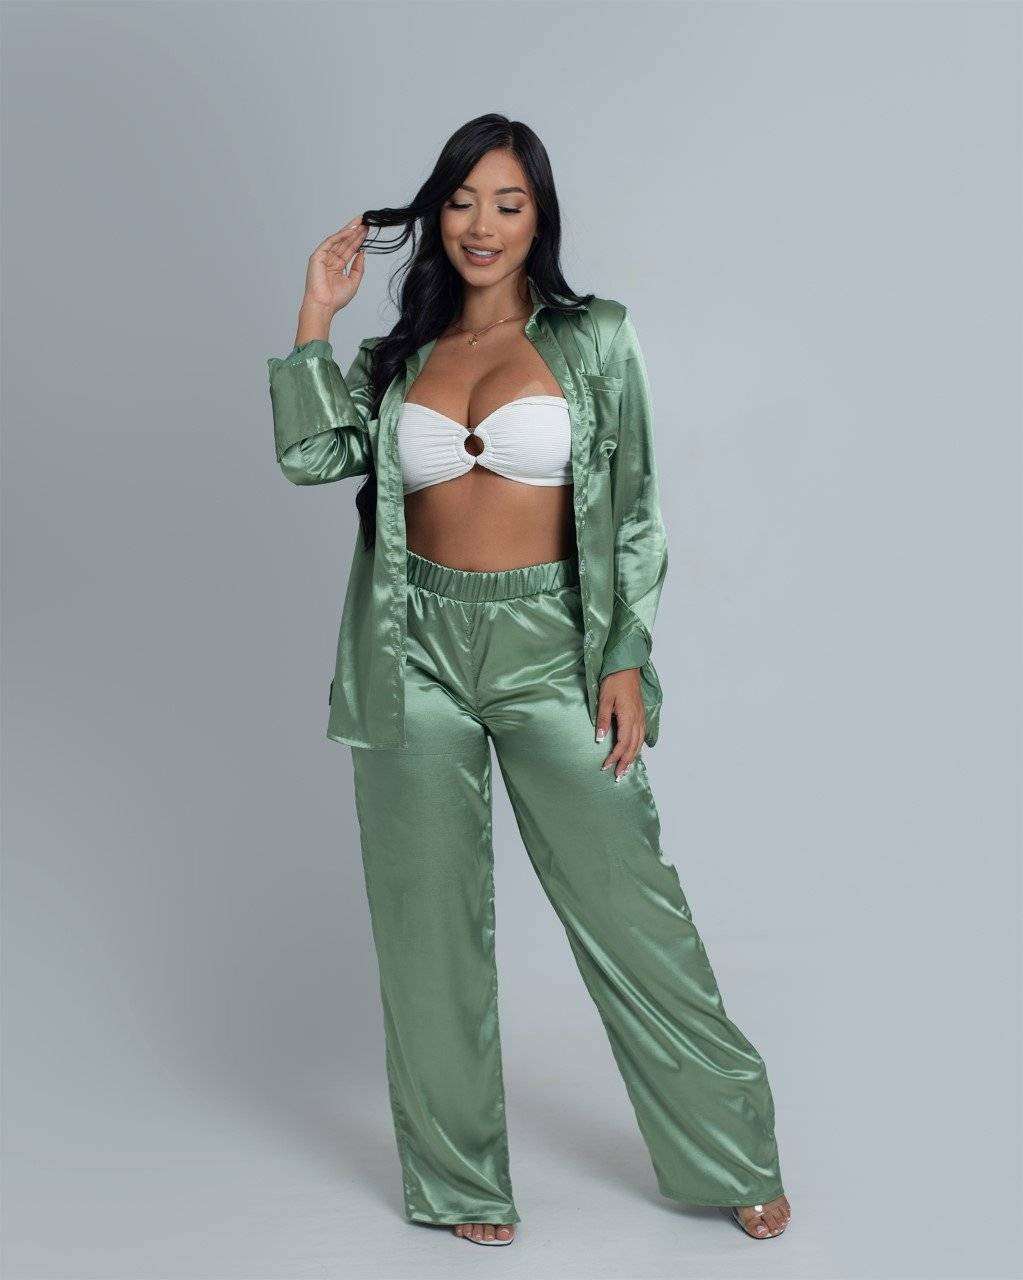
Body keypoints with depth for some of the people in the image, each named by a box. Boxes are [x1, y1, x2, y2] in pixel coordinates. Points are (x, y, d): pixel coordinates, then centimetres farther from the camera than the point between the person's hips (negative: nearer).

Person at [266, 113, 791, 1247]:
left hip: (550, 648, -2)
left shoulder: (592, 340, 3)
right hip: (418, 654, 3)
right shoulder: (399, 358, 10)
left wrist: (626, 663, -7)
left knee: (628, 909, -1)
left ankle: (733, 1157, 17)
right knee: (430, 927, 7)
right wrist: (316, 317, -3)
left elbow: (633, 512, 0)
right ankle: (459, 1180, 23)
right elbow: (309, 455, -4)